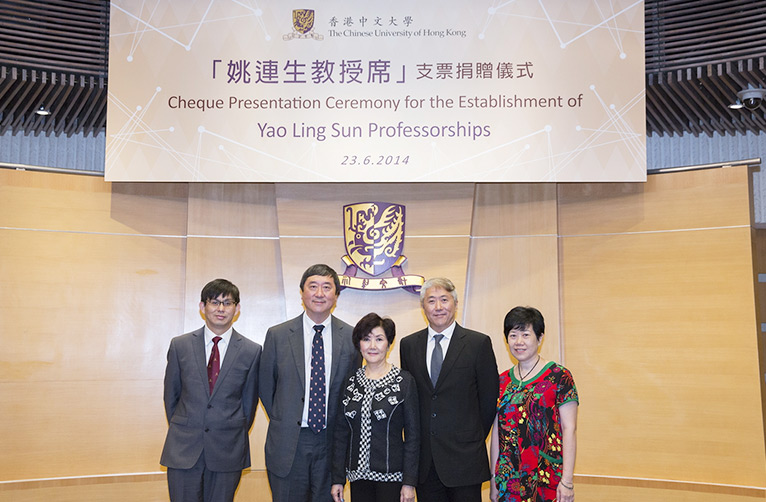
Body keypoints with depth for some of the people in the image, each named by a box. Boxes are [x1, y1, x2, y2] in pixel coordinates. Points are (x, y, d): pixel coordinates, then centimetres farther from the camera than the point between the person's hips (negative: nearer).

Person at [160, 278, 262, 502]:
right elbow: (171, 394, 10)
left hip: (227, 451, 0)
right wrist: (180, 432, 11)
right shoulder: (180, 345, 2)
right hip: (183, 450, 1)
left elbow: (249, 399, 7)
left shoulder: (251, 351, -1)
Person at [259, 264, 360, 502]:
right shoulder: (277, 335, -1)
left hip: (332, 441, 1)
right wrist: (282, 423, 6)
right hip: (288, 443, -1)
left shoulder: (351, 337, 1)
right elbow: (266, 387, 7)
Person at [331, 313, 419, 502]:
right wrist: (337, 479, 5)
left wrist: (409, 482, -9)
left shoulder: (404, 381, -5)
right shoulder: (350, 382, 5)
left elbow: (412, 435, -5)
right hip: (358, 476, 3)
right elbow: (341, 432, 7)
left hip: (391, 476, -3)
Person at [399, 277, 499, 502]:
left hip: (464, 457, -3)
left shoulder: (479, 343, -2)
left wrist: (473, 439, 2)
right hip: (424, 458, 3)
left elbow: (490, 399, 0)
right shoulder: (408, 345, 8)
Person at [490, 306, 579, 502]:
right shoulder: (502, 381, 7)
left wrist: (567, 481, -13)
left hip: (548, 480, -4)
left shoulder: (559, 376, -5)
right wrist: (494, 481, 8)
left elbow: (569, 429, -9)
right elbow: (497, 432, 9)